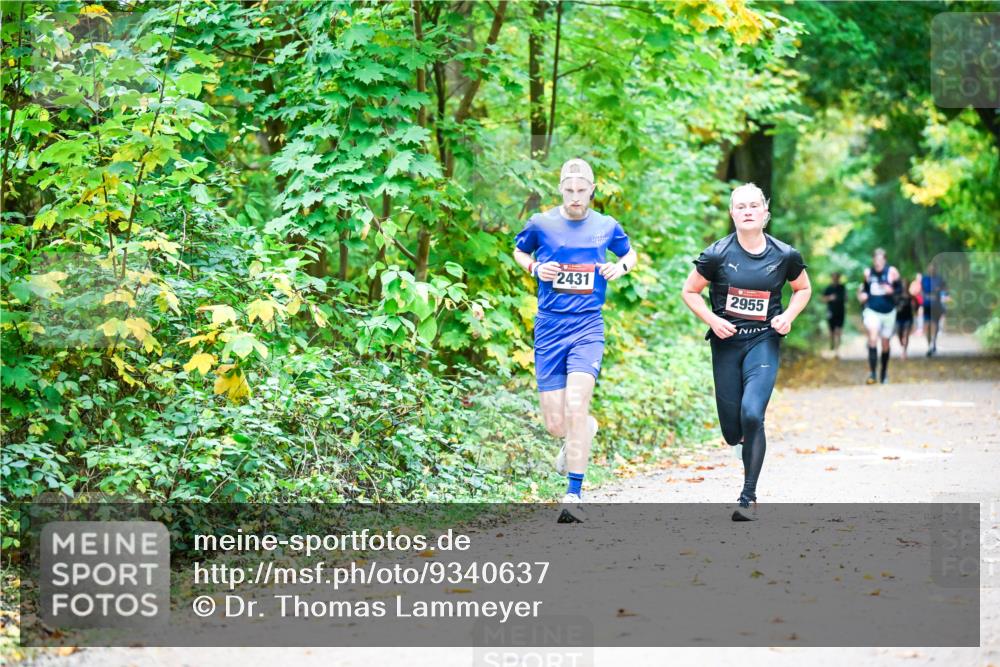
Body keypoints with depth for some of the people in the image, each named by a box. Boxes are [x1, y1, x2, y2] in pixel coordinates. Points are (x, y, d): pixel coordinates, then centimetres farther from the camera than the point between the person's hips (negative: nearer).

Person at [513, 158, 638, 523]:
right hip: (549, 329, 1)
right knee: (555, 424, 0)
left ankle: (574, 494, -16)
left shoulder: (607, 226, 5)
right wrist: (535, 268, 0)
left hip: (587, 328, -1)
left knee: (575, 407, -21)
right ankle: (586, 429, 38)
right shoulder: (540, 224, 2)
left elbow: (630, 253, 24)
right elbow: (519, 251, 21)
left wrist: (621, 266, 1)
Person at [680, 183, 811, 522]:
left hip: (763, 342, -1)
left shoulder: (784, 255, -3)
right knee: (732, 432, 3)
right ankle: (747, 440, 44)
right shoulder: (717, 254, -7)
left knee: (751, 414, -22)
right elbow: (689, 291, 4)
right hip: (726, 344, 1)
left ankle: (749, 496, -8)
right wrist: (713, 320, -10)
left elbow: (803, 288, 15)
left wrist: (788, 316, -3)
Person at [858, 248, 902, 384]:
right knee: (872, 339, -22)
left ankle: (884, 373, 32)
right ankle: (872, 373, -25)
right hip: (872, 311, 0)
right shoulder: (868, 272, 2)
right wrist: (861, 295, -4)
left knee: (886, 344, 12)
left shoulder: (892, 272, -4)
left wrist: (892, 291, -20)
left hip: (888, 312, 1)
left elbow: (900, 289, 1)